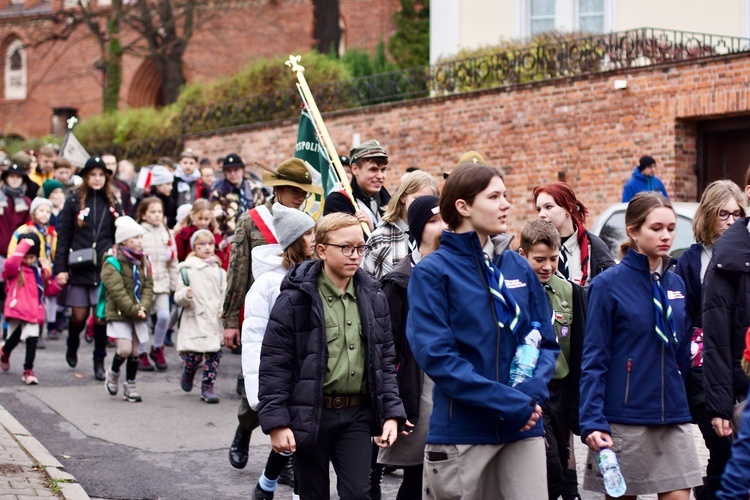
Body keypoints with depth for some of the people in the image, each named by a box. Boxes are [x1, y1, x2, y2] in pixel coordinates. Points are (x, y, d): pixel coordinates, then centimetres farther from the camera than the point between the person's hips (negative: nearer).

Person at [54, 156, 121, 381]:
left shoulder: (112, 204, 8)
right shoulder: (74, 201, 2)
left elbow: (119, 238, 9)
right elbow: (63, 236, 1)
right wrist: (60, 268, -5)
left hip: (105, 268, 1)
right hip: (79, 268, -1)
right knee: (79, 315, 2)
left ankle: (99, 361, 12)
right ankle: (72, 347, 33)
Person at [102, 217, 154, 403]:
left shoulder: (143, 262, 10)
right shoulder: (112, 263, -10)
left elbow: (148, 287, 6)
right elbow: (117, 292, -17)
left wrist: (143, 307, -11)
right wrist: (134, 310, -20)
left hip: (138, 316, 6)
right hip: (119, 314, -5)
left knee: (134, 351, 7)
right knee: (125, 349, -14)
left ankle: (130, 386, 19)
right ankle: (113, 374, 14)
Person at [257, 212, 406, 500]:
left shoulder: (373, 297, 6)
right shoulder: (296, 298, -8)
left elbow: (385, 359, 10)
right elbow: (273, 363, -9)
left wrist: (391, 413, 2)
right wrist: (276, 422, -14)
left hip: (357, 414, 3)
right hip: (310, 414, -3)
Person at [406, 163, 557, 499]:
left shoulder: (519, 268, 9)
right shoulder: (433, 272, -6)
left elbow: (546, 341, 11)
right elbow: (436, 355, -15)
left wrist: (533, 391, -10)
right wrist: (508, 402, -19)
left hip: (523, 428, 4)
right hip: (460, 430, -4)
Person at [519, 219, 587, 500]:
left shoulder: (570, 293, 6)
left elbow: (579, 350, 10)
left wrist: (575, 403, 8)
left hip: (559, 389, 5)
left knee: (563, 463, 10)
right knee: (551, 469, -13)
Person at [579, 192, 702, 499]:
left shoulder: (676, 285, 10)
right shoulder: (609, 284, -6)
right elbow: (593, 359, -9)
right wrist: (592, 421, -17)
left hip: (673, 418, 5)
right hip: (624, 419, -5)